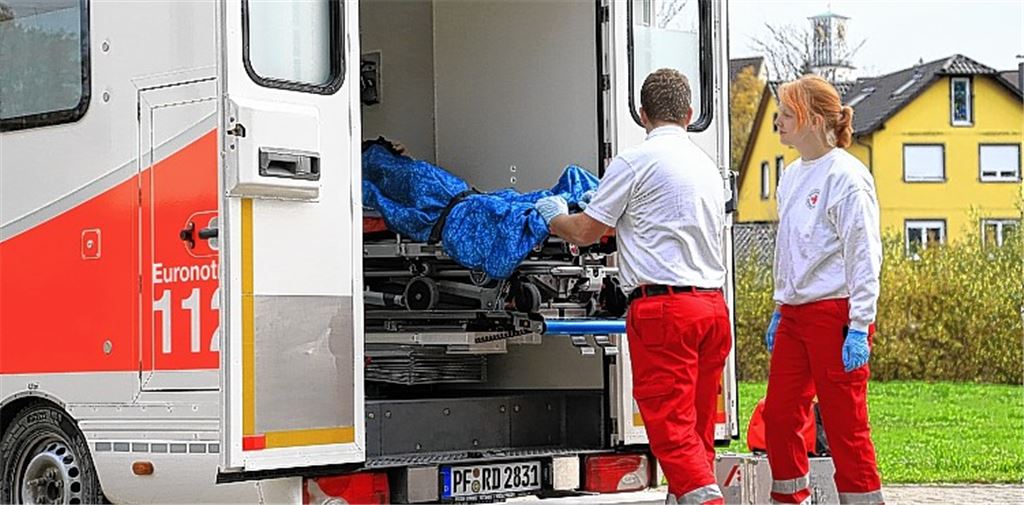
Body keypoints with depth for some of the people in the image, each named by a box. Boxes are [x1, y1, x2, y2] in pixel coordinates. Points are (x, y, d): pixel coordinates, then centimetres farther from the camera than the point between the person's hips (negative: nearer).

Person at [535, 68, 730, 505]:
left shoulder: (635, 161, -4)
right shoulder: (708, 167, 18)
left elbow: (585, 232, 0)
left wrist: (554, 217, 22)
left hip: (663, 308, -7)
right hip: (713, 305, 7)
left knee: (671, 426, -9)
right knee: (697, 427, 11)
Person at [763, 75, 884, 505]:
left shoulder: (845, 176, -11)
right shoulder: (793, 175, 14)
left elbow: (864, 255, -14)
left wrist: (859, 327, -18)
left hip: (835, 313, -8)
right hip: (795, 314, 8)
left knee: (845, 425, -4)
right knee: (778, 417, 8)